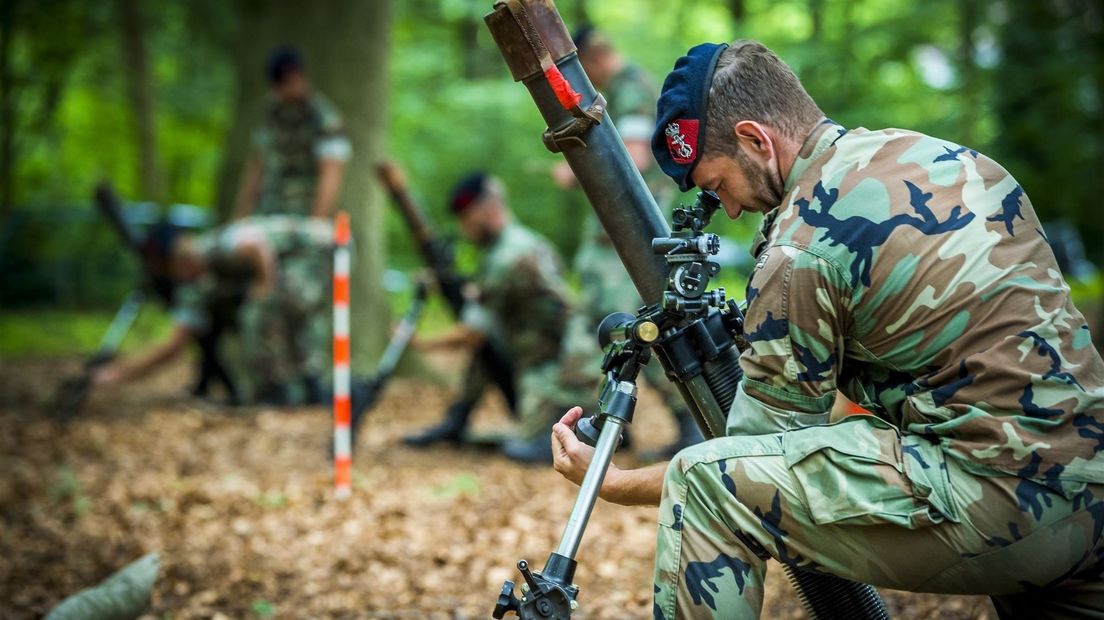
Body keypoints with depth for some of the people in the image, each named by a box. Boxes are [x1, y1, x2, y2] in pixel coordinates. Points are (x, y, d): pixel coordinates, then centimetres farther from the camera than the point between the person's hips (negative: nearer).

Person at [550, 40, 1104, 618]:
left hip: (995, 501, -9)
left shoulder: (801, 249, -12)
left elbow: (762, 443, -3)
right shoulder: (946, 153, 11)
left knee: (704, 482, -9)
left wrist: (612, 484, 9)